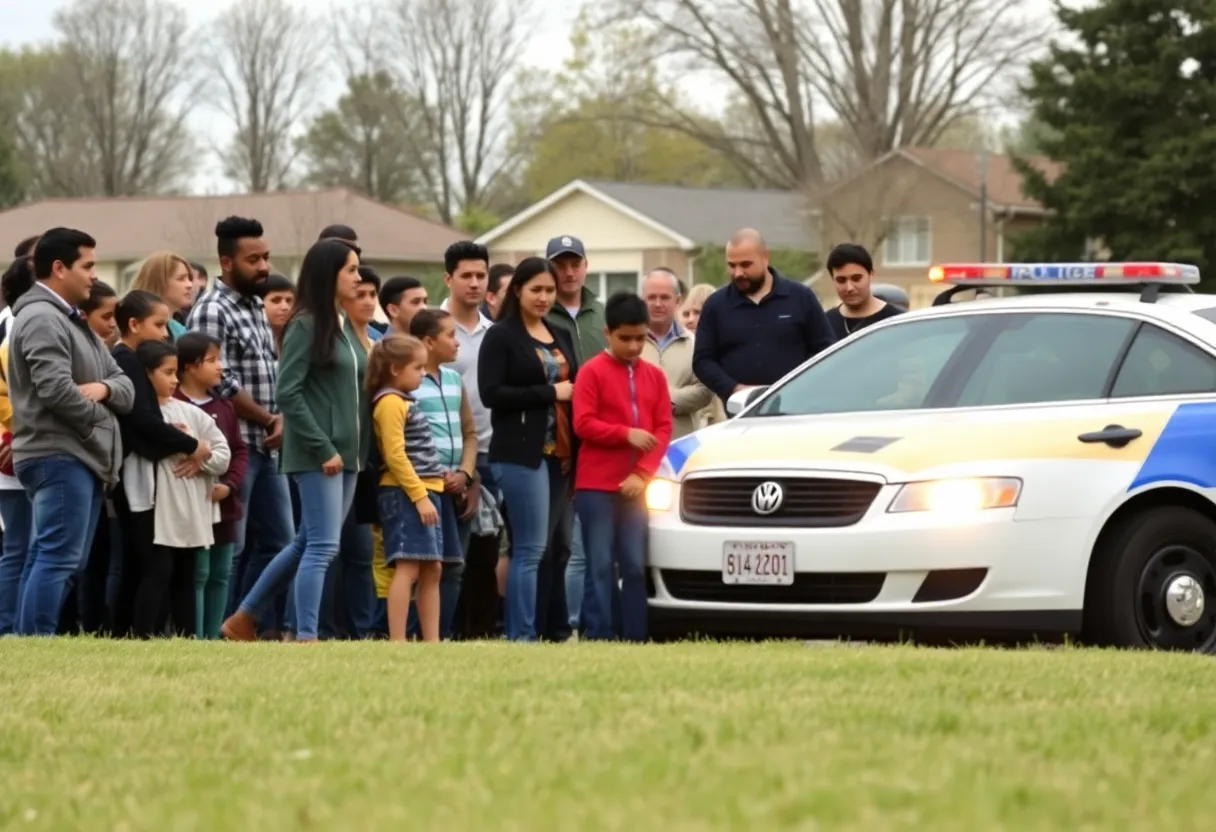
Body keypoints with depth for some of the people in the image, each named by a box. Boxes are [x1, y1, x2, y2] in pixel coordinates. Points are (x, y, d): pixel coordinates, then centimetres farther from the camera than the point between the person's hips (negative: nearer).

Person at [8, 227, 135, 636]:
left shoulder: (75, 323, 23)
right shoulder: (42, 319, -10)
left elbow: (126, 386, 19)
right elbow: (55, 389, -23)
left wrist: (104, 389, -4)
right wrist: (99, 418, -7)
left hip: (82, 458, 10)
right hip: (57, 457, -10)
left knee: (67, 562, 9)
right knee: (57, 558, -15)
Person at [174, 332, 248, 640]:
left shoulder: (224, 407, 12)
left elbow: (239, 450, 11)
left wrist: (228, 486, -5)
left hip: (224, 505, 7)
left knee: (220, 574, 9)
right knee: (197, 574, -6)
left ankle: (212, 637, 15)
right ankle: (195, 640, -3)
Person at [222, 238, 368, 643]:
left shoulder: (345, 326, 14)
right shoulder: (305, 325, -9)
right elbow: (288, 393, -14)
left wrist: (360, 449, 8)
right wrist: (323, 449, -16)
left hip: (346, 454, 8)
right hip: (316, 456, -8)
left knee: (308, 544, 14)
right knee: (323, 546, -9)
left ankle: (244, 619, 23)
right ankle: (306, 637, -6)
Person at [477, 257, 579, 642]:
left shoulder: (561, 338, 20)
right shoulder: (501, 336, -1)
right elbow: (491, 393, -11)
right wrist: (549, 393, -11)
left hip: (560, 452, 7)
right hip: (521, 452, -7)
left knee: (548, 548, 5)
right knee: (531, 549, -10)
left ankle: (541, 630, 8)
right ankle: (522, 636, -9)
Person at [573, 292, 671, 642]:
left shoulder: (654, 376, 11)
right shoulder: (592, 372, -1)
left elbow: (664, 429, 7)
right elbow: (583, 424, -7)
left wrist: (642, 474, -5)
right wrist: (626, 434, -16)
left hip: (637, 486, 3)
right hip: (596, 487, -3)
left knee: (635, 566, 2)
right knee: (600, 566, -3)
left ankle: (635, 639, 4)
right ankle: (599, 639, -3)